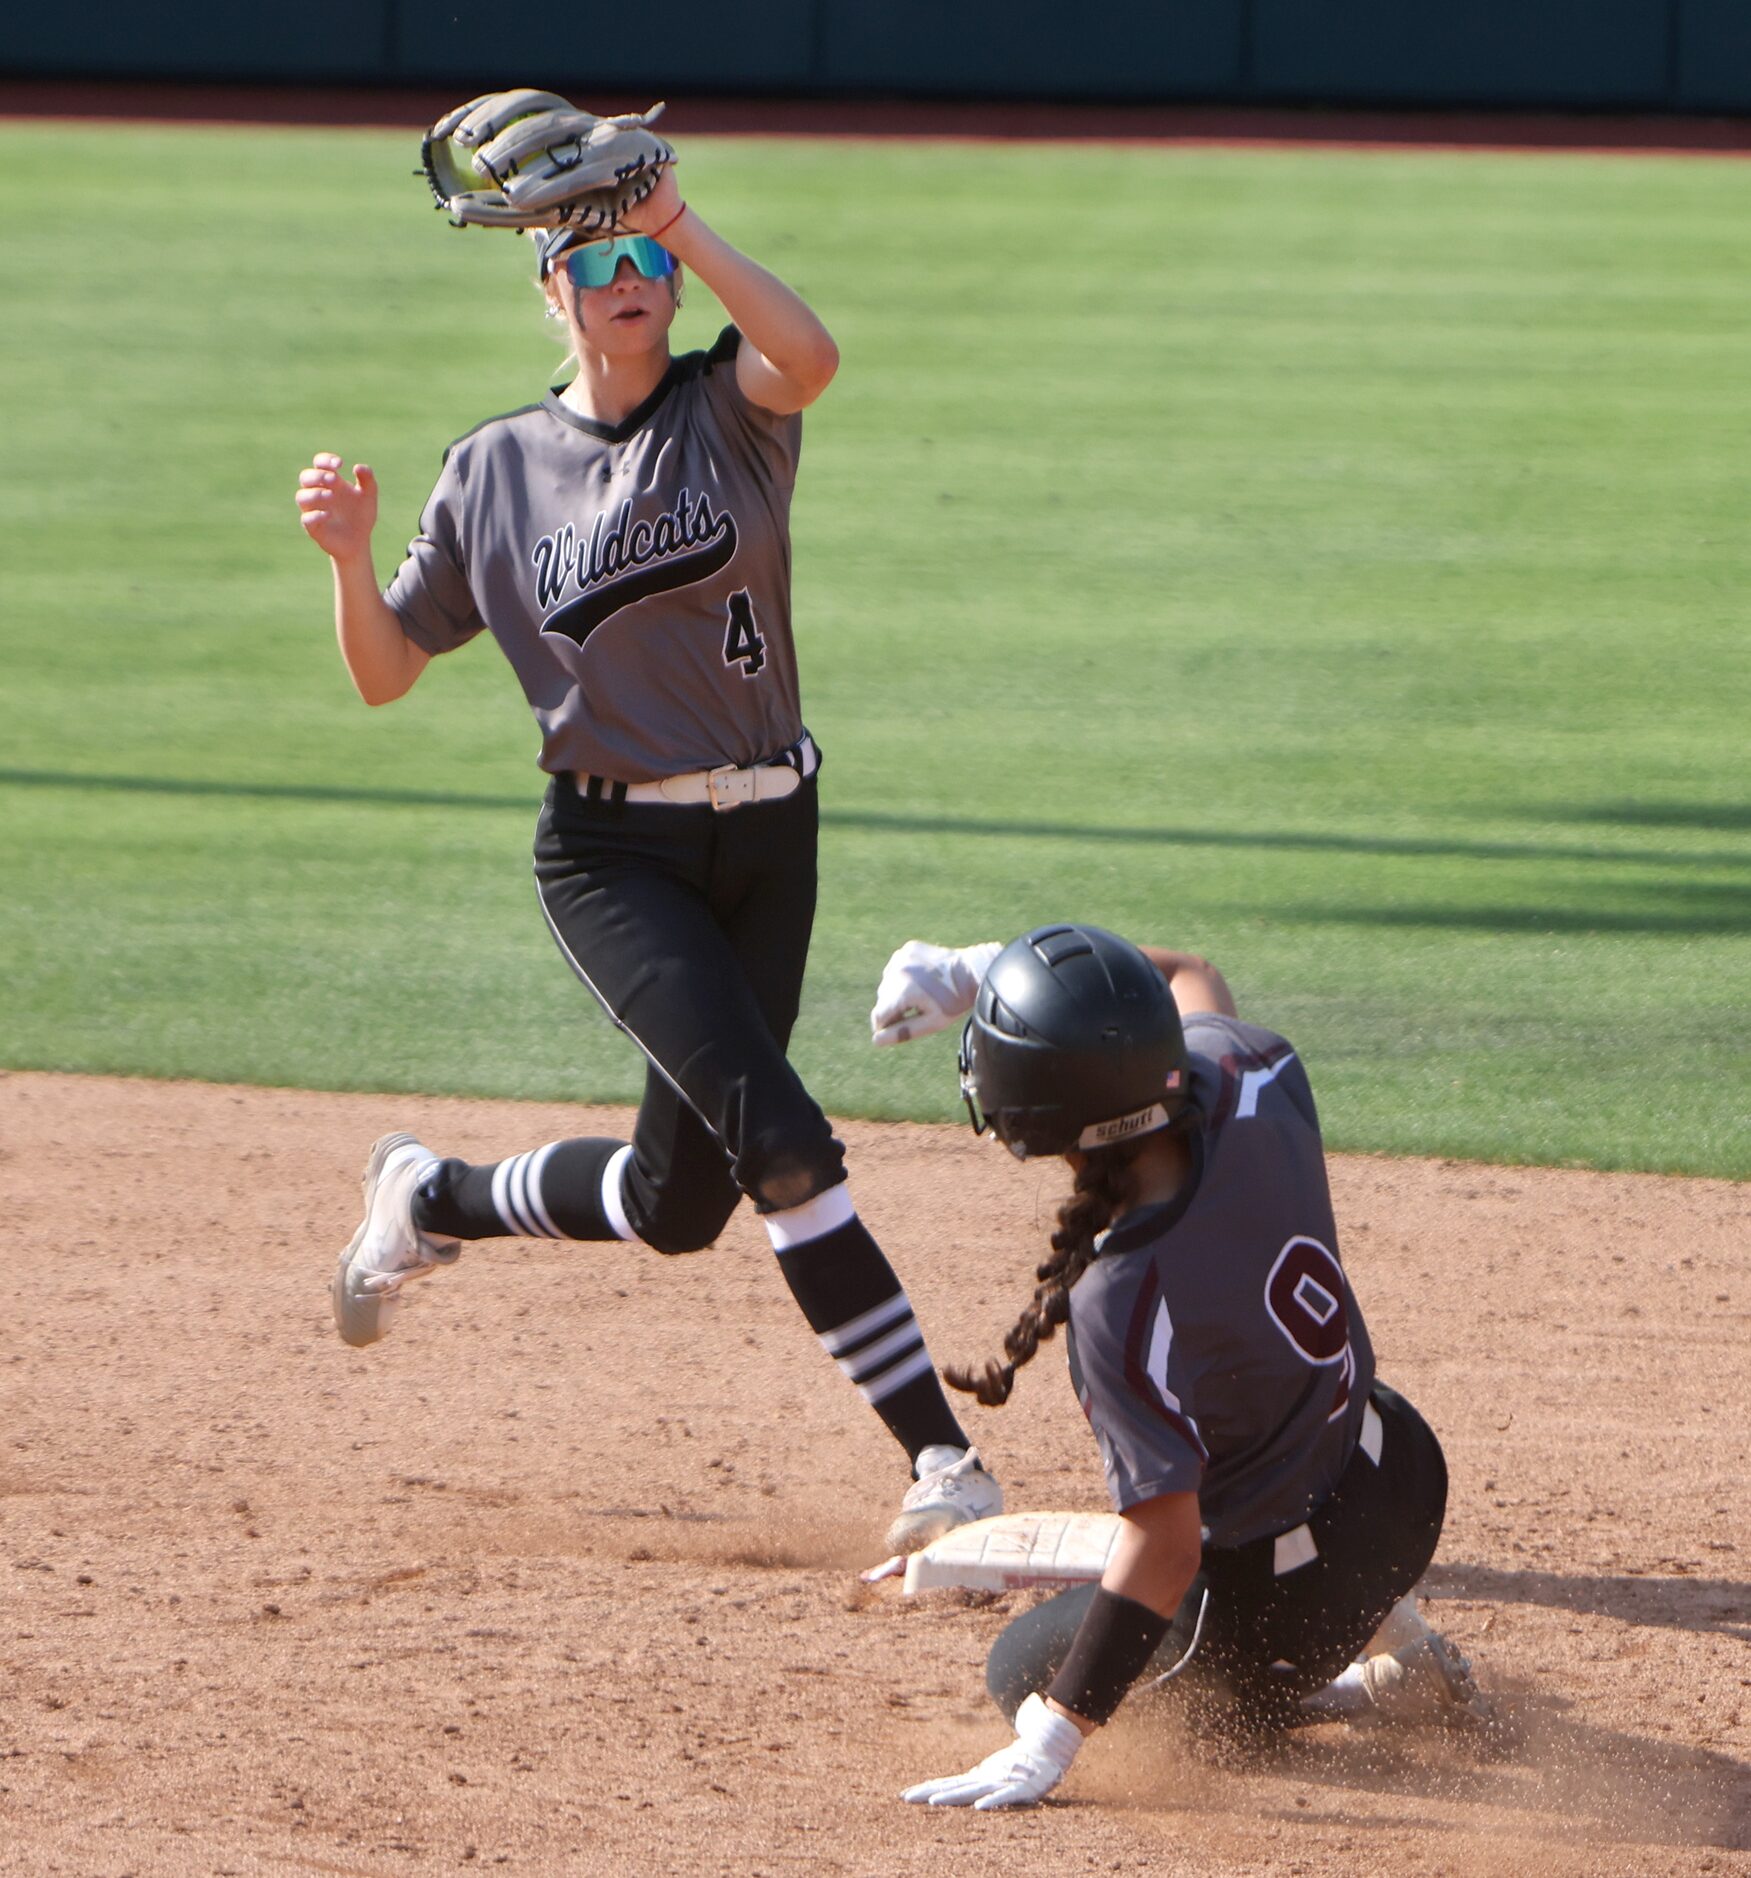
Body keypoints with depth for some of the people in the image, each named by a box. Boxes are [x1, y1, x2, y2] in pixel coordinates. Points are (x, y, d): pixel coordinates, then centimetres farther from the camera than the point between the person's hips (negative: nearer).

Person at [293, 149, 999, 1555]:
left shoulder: (730, 410, 2)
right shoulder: (494, 473, 5)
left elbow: (810, 354, -23)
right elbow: (384, 674, 8)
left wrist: (680, 224, -23)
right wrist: (351, 555, -10)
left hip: (767, 840, 2)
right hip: (613, 854, -2)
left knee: (680, 1197, 7)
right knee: (778, 1136, -20)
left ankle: (431, 1200, 35)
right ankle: (941, 1455, -17)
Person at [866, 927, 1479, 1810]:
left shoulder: (1123, 1306, -37)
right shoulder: (1253, 1084, -20)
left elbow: (1167, 1544, -33)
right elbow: (1188, 975, 5)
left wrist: (1047, 1747, -31)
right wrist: (970, 971, -4)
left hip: (1274, 1594, -7)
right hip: (1400, 1467, 7)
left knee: (1025, 1667, 18)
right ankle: (1404, 1647, 33)